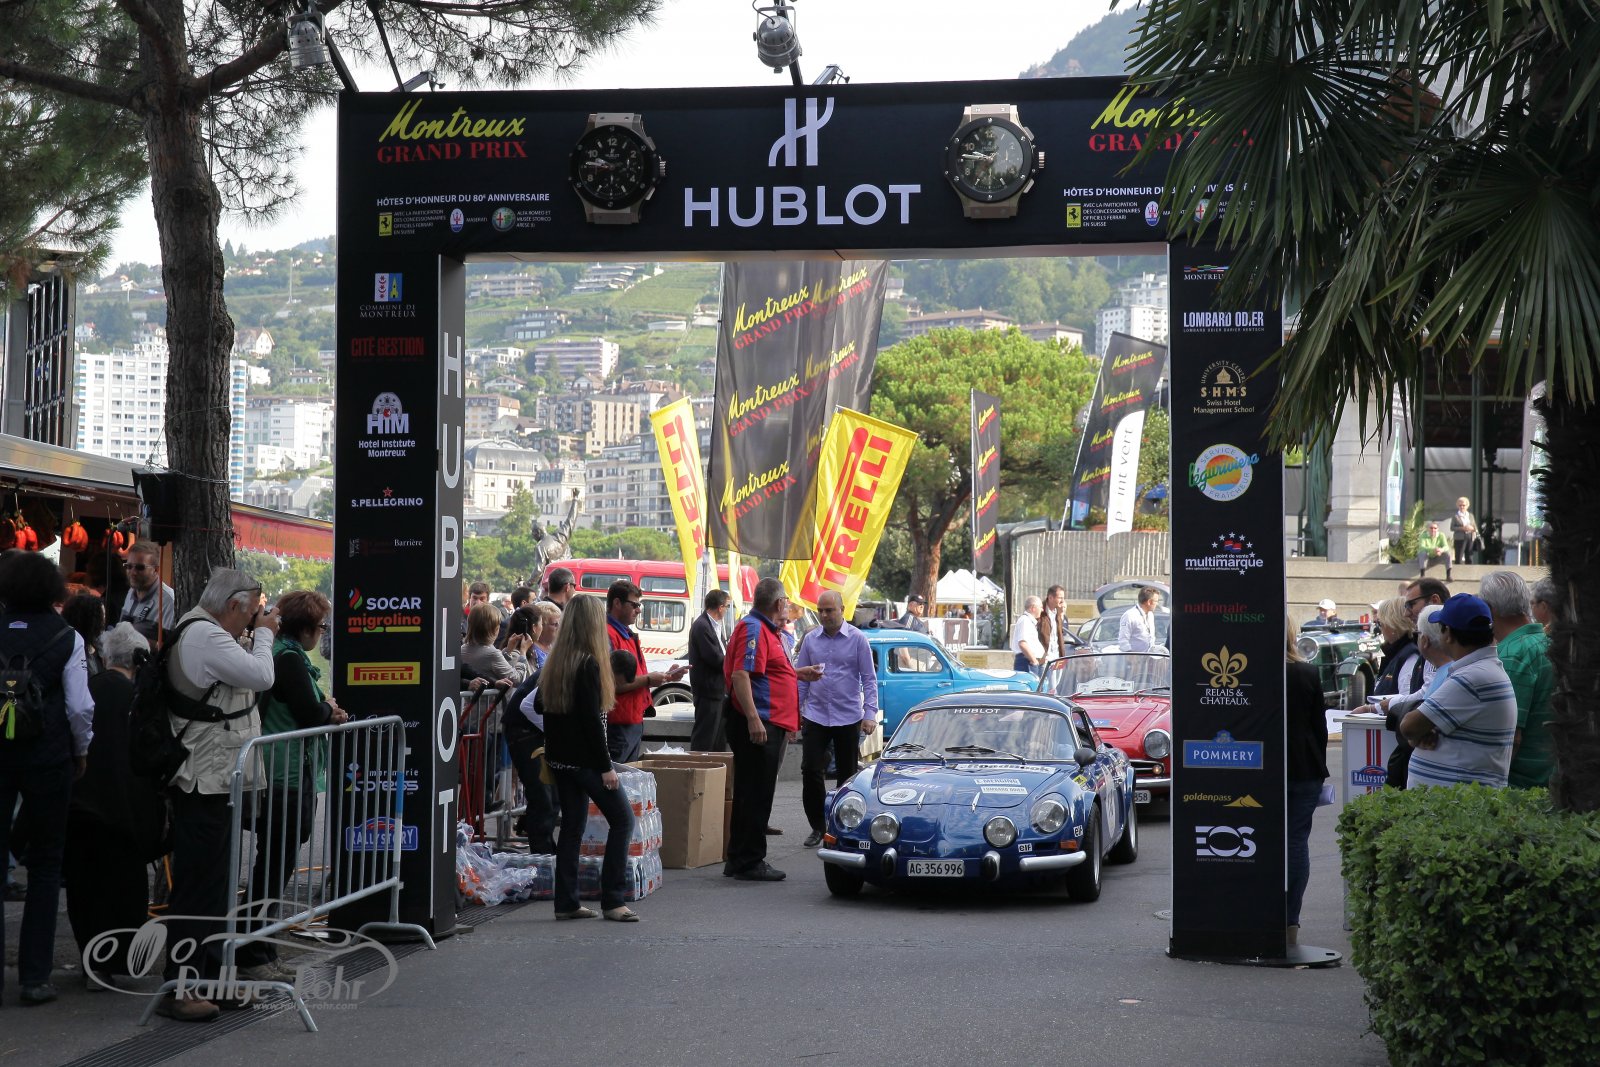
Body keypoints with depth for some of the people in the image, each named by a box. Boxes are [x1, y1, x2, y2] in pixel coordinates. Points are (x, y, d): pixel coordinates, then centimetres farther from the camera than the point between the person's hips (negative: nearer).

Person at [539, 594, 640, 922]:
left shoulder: (555, 662, 9)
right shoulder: (589, 664, -16)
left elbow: (541, 706, 16)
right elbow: (592, 719, -18)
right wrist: (605, 766, -16)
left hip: (559, 757, 8)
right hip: (584, 757, -8)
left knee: (572, 824, 12)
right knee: (622, 819, -1)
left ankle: (566, 902, 10)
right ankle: (611, 900, -5)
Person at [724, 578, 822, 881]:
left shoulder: (765, 630, 19)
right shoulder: (752, 629, -14)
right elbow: (740, 675, -24)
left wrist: (798, 673, 28)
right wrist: (753, 719, -30)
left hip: (769, 726, 11)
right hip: (758, 726, -11)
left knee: (753, 795, 15)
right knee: (756, 796, -6)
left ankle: (739, 861, 22)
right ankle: (749, 862, -1)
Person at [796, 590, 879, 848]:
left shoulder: (857, 639, -2)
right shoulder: (811, 640, 6)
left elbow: (869, 679, -2)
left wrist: (870, 713, -11)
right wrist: (795, 710, 6)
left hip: (848, 718, -2)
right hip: (815, 717, 2)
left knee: (847, 775, 6)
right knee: (810, 770, -8)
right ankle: (817, 827, 4)